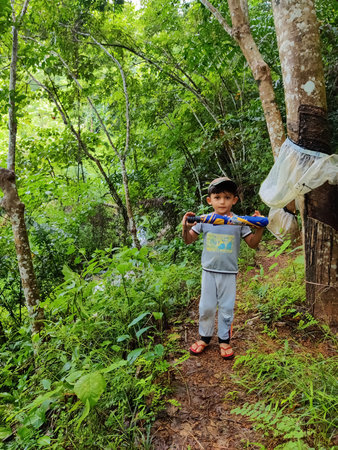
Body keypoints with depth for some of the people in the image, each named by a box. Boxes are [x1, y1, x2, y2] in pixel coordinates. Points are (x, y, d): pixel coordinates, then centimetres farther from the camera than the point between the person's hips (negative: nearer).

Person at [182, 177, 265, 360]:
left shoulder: (239, 222, -5)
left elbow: (253, 244, -1)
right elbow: (189, 240, 2)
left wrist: (259, 229, -19)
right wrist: (185, 227, -18)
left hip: (229, 273, -1)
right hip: (209, 271, 1)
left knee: (226, 308, 10)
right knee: (206, 307, 11)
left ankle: (224, 340, 30)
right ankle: (204, 337, 32)